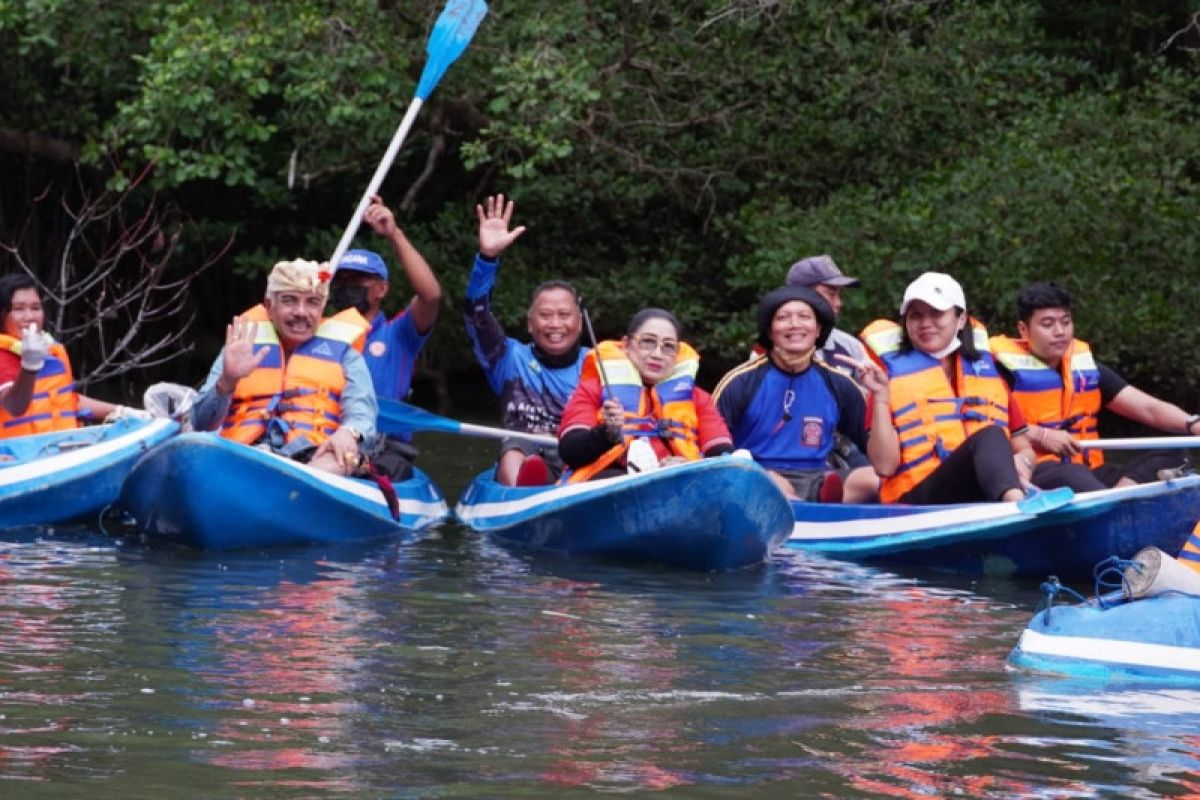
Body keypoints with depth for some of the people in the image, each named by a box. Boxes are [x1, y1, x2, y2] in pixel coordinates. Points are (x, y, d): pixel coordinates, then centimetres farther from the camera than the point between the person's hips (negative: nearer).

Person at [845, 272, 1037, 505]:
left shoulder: (987, 370, 25)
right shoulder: (892, 372, 13)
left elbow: (1023, 448, 23)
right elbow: (885, 465, 2)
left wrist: (1022, 462, -1)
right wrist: (880, 396, -6)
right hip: (916, 498, -4)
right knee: (989, 436, -33)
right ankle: (1019, 504, -63)